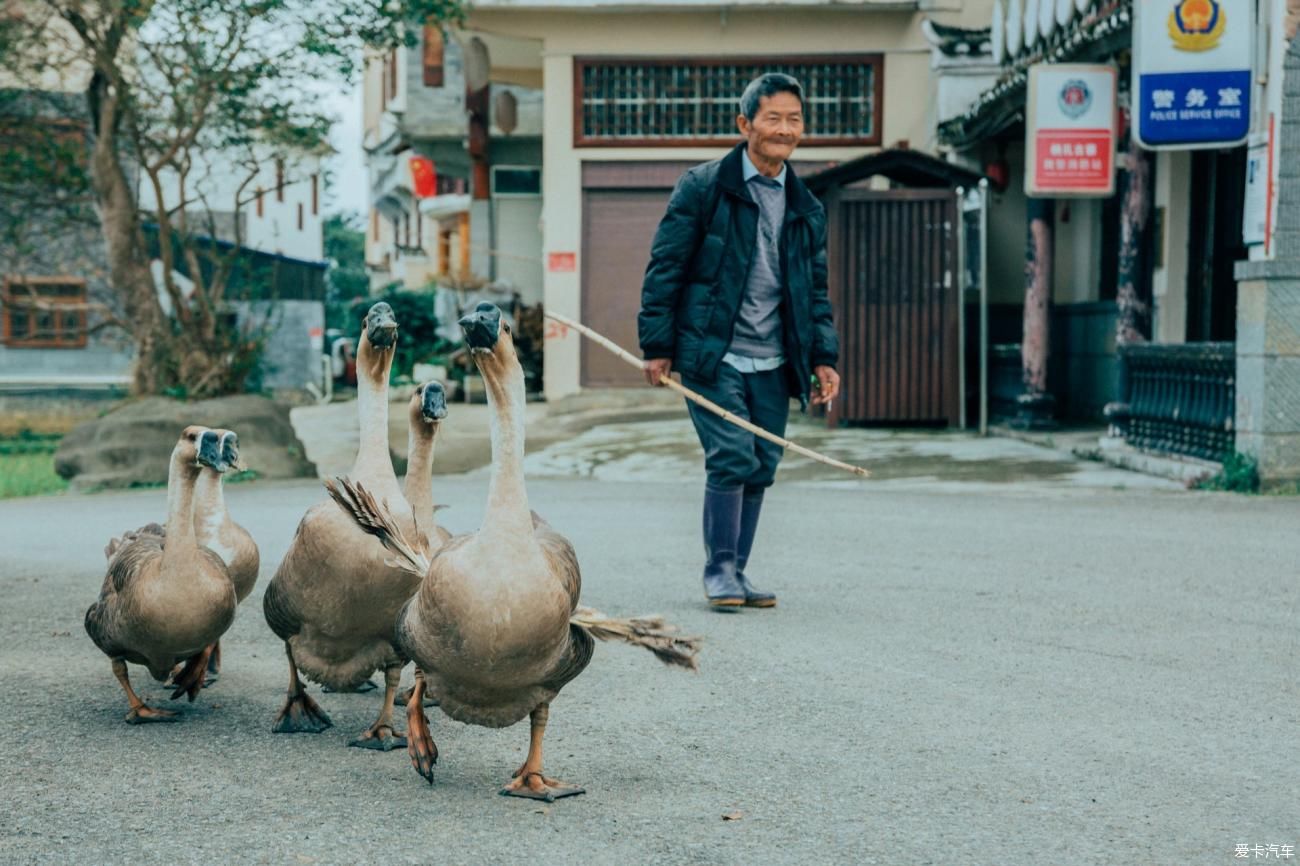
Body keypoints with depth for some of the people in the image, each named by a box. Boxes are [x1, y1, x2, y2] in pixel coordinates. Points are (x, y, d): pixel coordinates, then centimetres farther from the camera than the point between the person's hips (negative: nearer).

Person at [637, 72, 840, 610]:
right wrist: (658, 347, -6)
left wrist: (824, 357, 8)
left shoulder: (806, 208, 13)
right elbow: (665, 267, -2)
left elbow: (815, 290, 19)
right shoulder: (703, 187, -3)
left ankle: (736, 573, 19)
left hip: (772, 363, 5)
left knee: (761, 469, 6)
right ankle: (719, 571, 2)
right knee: (733, 459, -13)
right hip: (712, 355, -5)